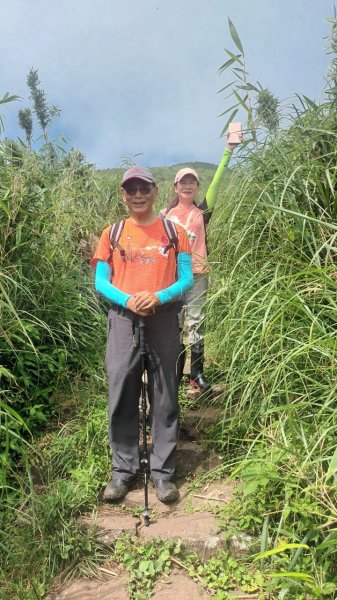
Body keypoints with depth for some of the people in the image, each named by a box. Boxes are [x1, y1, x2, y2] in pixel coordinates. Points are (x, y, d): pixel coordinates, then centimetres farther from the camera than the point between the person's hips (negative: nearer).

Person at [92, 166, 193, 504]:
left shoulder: (174, 231, 5)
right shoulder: (112, 234, 7)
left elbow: (186, 279, 1)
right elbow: (100, 282, 4)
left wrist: (158, 297, -18)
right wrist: (127, 300, -16)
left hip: (163, 319, 0)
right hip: (123, 320, 1)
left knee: (164, 397, 5)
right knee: (122, 397, 4)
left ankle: (162, 471, 17)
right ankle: (123, 469, 19)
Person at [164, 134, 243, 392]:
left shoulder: (203, 211, 3)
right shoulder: (166, 214, 8)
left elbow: (216, 184, -8)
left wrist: (229, 151, -17)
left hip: (197, 275, -1)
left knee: (196, 324, 1)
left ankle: (197, 373, 9)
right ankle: (176, 370, 18)